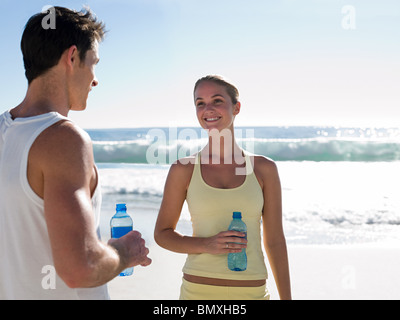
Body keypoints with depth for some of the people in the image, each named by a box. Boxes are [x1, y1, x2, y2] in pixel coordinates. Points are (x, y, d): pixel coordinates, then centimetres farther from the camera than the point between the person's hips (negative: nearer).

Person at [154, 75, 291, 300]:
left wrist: (286, 297, 3)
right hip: (198, 290, 0)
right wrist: (206, 245, -13)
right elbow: (162, 233, 4)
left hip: (252, 291, 1)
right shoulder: (183, 170, -2)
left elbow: (275, 241, 3)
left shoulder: (264, 169, -1)